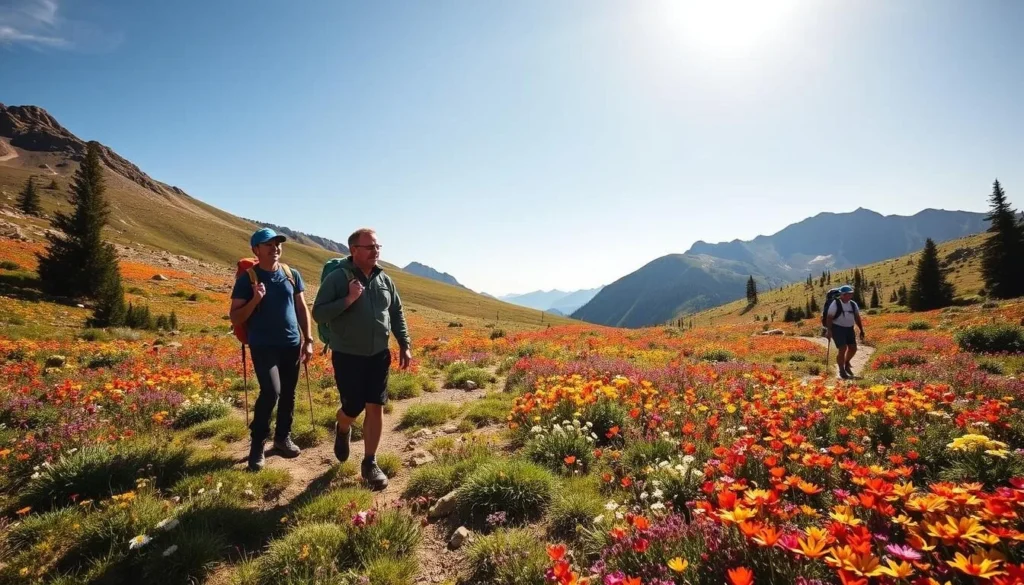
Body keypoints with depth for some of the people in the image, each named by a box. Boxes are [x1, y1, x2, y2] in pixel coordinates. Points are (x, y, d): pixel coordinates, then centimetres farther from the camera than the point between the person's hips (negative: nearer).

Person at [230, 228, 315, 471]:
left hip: (291, 344, 4)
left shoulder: (292, 275, 5)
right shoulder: (247, 279, -4)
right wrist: (255, 300, -20)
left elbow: (302, 309, 10)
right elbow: (235, 318, -3)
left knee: (288, 393, 12)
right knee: (271, 391, -19)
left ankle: (283, 436, 31)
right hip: (263, 346, -4)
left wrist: (308, 340, 5)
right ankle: (257, 444, 0)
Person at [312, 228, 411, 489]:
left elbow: (397, 314, 12)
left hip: (379, 355, 4)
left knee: (376, 408, 4)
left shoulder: (385, 280, 4)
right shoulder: (337, 278, -11)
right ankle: (342, 431, 41)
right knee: (352, 408, 3)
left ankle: (370, 463, 18)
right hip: (347, 356, -4)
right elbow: (318, 313, -13)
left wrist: (405, 345, 7)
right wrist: (348, 300, -25)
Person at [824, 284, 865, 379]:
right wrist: (829, 330, -21)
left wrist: (861, 330, 12)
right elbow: (829, 318, -14)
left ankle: (846, 364, 33)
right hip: (838, 328, -6)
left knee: (853, 348, 5)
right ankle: (842, 371, 2)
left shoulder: (853, 304, 8)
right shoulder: (835, 304, -11)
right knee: (842, 349, -11)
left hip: (849, 329, 6)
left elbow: (857, 318, 14)